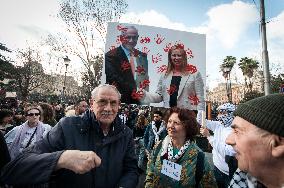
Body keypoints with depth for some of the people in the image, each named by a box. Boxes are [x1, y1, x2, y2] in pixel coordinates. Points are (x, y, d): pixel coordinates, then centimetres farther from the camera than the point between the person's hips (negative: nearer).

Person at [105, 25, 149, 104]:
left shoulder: (142, 56, 14)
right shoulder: (111, 56, -4)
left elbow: (146, 78, 15)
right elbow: (114, 79, -13)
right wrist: (133, 90, -18)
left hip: (141, 100, 5)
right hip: (121, 100, -4)